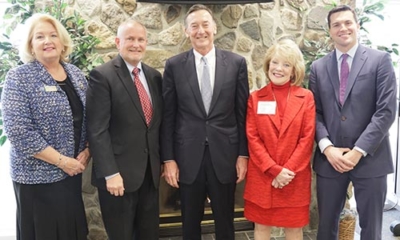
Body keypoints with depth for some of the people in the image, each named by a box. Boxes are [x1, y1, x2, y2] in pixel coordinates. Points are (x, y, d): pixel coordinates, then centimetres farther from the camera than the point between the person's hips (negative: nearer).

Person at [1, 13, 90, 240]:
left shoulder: (76, 74, 6)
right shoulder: (19, 77, -11)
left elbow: (88, 119, 11)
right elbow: (18, 131, -19)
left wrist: (87, 151, -4)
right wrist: (61, 161, -17)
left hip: (73, 171, 5)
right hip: (38, 174, -5)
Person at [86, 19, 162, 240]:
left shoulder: (154, 75, 8)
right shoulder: (102, 75, -10)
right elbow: (97, 130, -15)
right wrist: (110, 173, -19)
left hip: (150, 171, 6)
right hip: (118, 172, -5)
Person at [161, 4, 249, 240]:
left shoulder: (237, 62, 0)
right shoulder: (174, 65, 0)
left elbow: (242, 113, 2)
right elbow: (168, 116, 1)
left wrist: (243, 154, 0)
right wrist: (168, 158, -2)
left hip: (225, 155, 0)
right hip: (188, 157, 0)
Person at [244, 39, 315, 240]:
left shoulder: (306, 97, 0)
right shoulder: (255, 98, 1)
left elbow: (307, 138, -5)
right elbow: (252, 138, -4)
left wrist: (288, 171, -12)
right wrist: (274, 170, -12)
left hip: (295, 178, 0)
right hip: (261, 176, 1)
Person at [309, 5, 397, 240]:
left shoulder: (380, 60, -2)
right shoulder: (318, 67, 7)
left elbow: (387, 110, -9)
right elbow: (315, 112, 5)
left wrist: (358, 151, -14)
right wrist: (327, 148, -9)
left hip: (370, 158, -2)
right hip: (329, 159, 2)